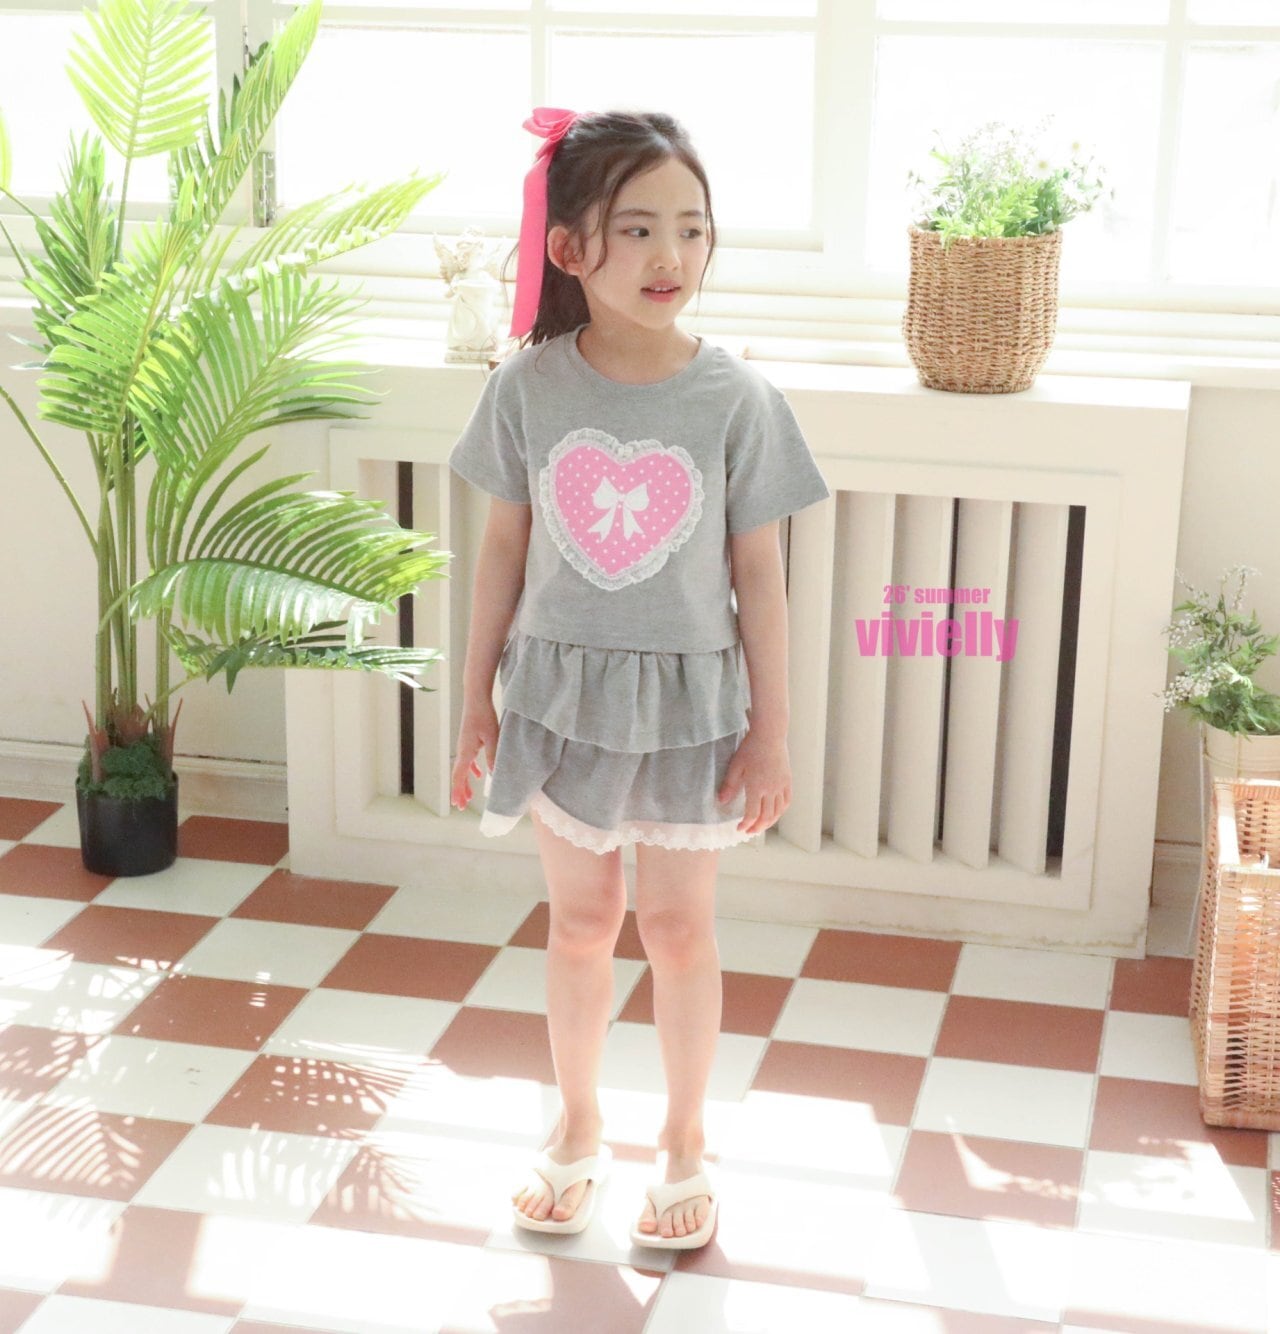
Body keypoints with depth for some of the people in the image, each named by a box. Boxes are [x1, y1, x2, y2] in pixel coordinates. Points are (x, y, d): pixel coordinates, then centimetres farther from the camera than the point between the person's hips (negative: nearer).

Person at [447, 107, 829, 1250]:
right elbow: (505, 547, 1)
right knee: (582, 919, 14)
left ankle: (685, 1138, 31)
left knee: (677, 923, 10)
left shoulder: (736, 399, -11)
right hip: (563, 691, 1)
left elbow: (758, 576, -6)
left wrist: (771, 731, -4)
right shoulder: (529, 387, -8)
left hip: (688, 699, -1)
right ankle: (579, 1126, 36)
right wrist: (477, 698, 5)